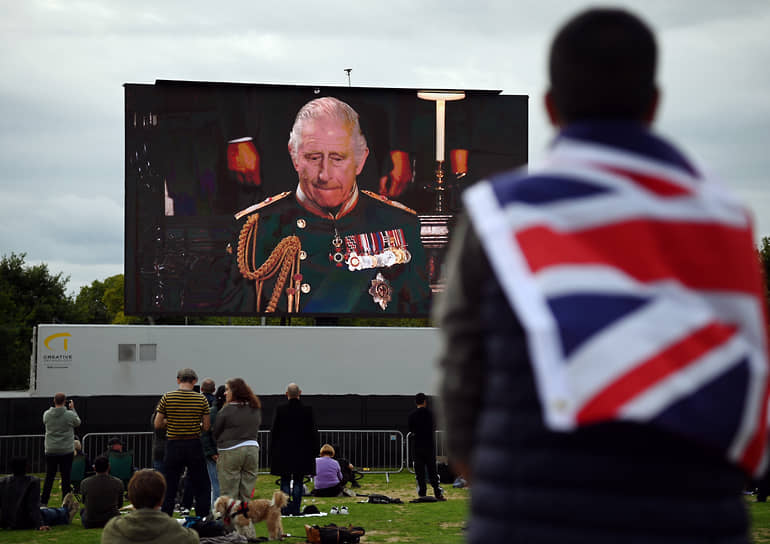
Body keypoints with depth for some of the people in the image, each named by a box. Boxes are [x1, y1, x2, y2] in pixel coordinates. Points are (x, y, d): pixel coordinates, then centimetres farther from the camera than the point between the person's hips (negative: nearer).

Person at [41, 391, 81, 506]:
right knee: (66, 477, 4)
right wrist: (72, 409, 14)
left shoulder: (47, 414, -6)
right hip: (67, 451, -2)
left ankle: (43, 501, 11)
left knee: (49, 476, 10)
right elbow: (78, 423, 6)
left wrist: (54, 407, 14)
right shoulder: (70, 415, -13)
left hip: (51, 450, 2)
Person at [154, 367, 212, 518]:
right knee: (202, 488, 9)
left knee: (169, 489, 8)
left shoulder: (167, 398, -4)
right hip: (194, 446, 0)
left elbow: (157, 424, -1)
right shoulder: (201, 399, -4)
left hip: (173, 446, 0)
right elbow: (206, 426, -1)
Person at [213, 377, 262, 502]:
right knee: (246, 495, 8)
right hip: (253, 449, 5)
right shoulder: (255, 409, 8)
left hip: (231, 452, -5)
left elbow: (215, 432, -1)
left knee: (229, 495, -2)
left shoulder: (226, 410, -9)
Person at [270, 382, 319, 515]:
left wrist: (274, 450, 8)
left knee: (285, 482, 7)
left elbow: (274, 431, -1)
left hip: (283, 452, 0)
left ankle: (286, 509, 3)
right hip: (302, 452, 0)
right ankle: (296, 509, 3)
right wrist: (312, 448, 9)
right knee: (298, 482, 6)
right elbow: (313, 432, -1)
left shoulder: (280, 410, -6)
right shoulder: (308, 410, -5)